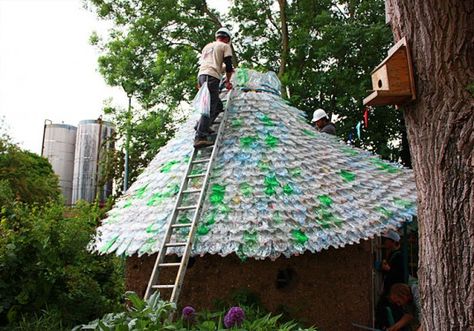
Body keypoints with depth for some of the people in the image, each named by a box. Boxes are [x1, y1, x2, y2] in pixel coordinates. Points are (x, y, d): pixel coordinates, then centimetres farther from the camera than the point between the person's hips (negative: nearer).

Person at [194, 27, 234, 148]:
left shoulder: (207, 46, 30)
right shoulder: (225, 46, 10)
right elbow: (228, 66, 2)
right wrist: (228, 81, 14)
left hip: (200, 75, 8)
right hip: (212, 76, -8)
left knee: (218, 105, 15)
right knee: (210, 107, -16)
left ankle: (202, 127, 2)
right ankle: (200, 137, -29)